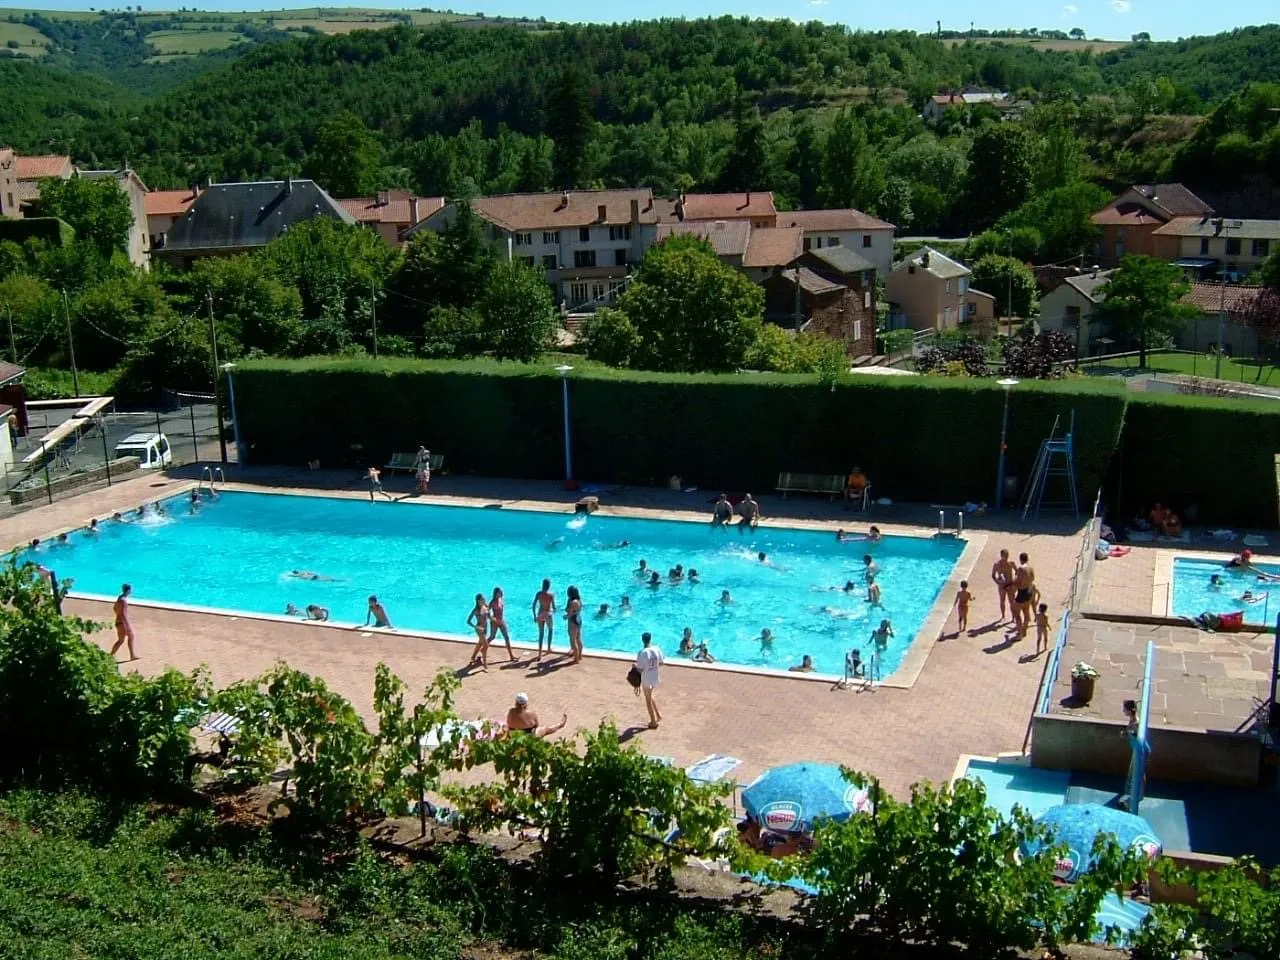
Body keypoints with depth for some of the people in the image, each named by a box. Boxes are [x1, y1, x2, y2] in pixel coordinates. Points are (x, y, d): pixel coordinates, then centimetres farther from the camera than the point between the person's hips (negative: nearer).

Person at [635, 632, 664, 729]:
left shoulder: (642, 653, -23)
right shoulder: (657, 650, -8)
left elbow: (640, 669, -19)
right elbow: (661, 663, 2)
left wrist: (635, 666, 1)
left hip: (646, 679, -5)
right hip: (656, 677, 5)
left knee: (648, 700, 12)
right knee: (650, 696, 30)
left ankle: (653, 722, 21)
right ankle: (658, 715, 29)